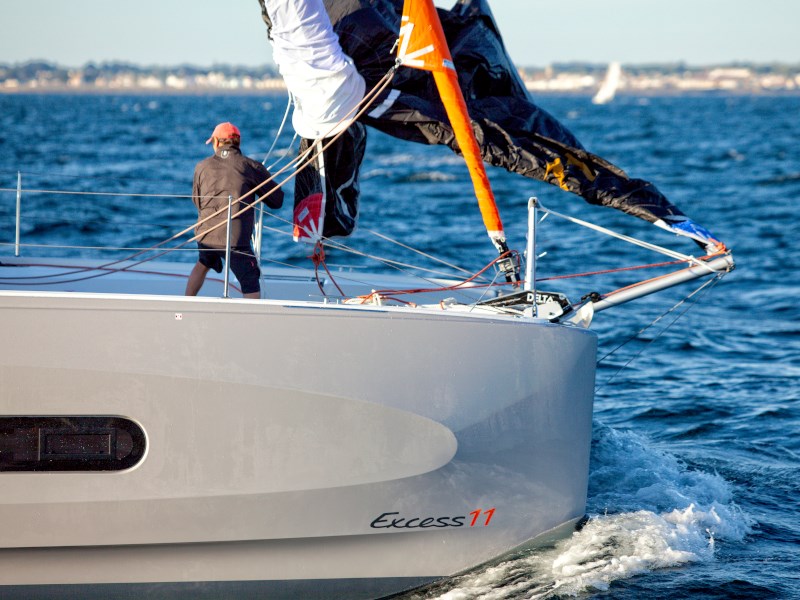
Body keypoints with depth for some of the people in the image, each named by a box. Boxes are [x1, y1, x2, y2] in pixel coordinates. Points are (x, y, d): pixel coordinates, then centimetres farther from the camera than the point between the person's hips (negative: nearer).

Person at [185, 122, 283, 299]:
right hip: (235, 238, -4)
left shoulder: (202, 166, 8)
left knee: (203, 264, 32)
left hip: (205, 235, 4)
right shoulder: (251, 167, 0)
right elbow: (277, 201, 5)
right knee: (250, 284, 1)